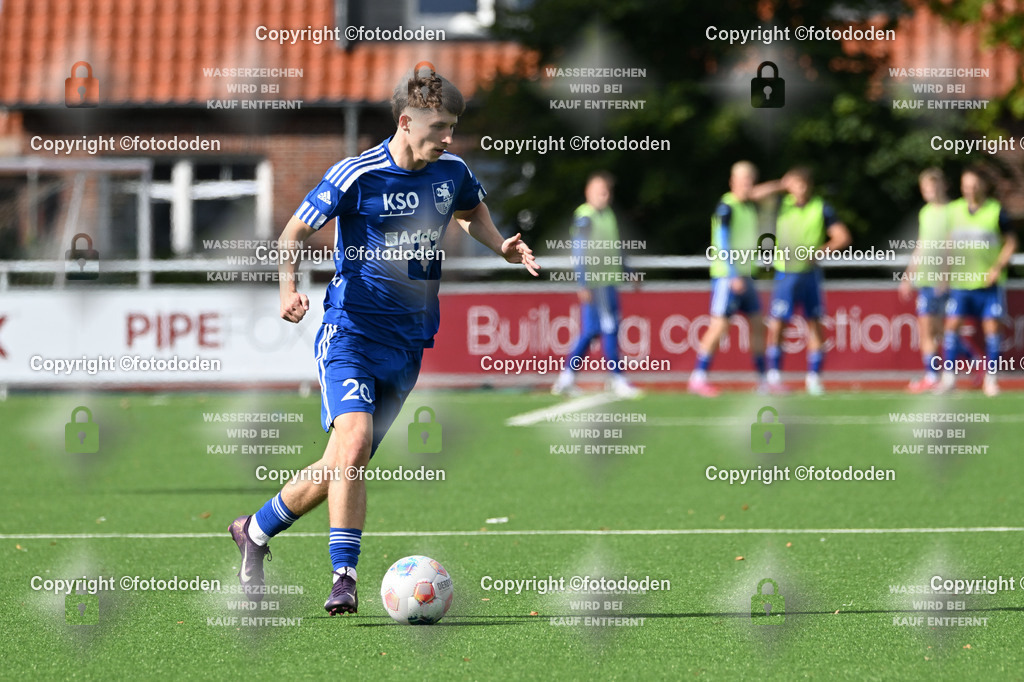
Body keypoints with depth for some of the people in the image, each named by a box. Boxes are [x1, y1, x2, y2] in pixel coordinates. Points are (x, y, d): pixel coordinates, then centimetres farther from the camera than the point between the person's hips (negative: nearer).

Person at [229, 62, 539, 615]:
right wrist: (288, 288, -22)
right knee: (354, 441, -25)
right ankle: (345, 579, -22)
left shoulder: (451, 172, 4)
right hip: (350, 333, -5)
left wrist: (502, 247, 7)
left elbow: (472, 211, 27)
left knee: (343, 464, 6)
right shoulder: (356, 175, -12)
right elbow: (293, 233, -5)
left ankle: (255, 531, 29)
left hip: (407, 342, 5)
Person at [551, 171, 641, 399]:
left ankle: (566, 379, 13)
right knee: (609, 329, -6)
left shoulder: (608, 216, 16)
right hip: (594, 284, -9)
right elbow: (578, 251, -14)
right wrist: (583, 284, -19)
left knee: (590, 331, 9)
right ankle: (617, 379, 0)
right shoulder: (584, 216, -9)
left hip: (608, 282, 9)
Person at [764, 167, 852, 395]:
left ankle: (813, 377, 8)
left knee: (815, 325, 1)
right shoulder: (781, 205, 2)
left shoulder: (822, 209, 0)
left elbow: (843, 238, -2)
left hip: (811, 273, 1)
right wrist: (781, 186, -4)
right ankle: (773, 378, 3)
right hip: (786, 273, -1)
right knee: (777, 325, -5)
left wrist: (819, 250, -17)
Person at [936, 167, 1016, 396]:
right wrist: (945, 270, 6)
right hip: (960, 281, 3)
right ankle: (948, 378, 3)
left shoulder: (996, 212, -5)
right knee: (951, 325, -4)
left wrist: (997, 268, -12)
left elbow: (1011, 242, 0)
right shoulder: (953, 210, 4)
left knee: (991, 327, -3)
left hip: (988, 282, -2)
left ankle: (990, 378, 7)